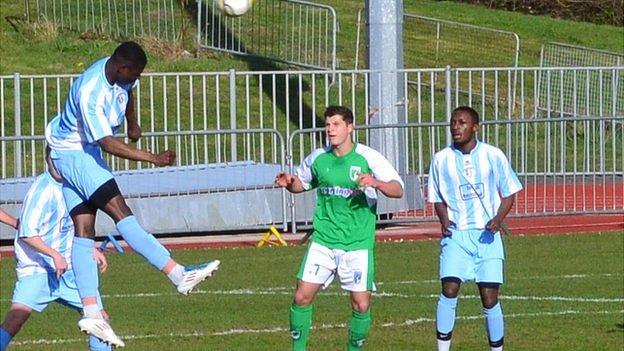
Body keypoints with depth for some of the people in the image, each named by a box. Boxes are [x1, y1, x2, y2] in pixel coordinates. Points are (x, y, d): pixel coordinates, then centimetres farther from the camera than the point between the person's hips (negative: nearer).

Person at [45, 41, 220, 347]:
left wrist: (133, 125, 37)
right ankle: (179, 275, -32)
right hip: (73, 153, -10)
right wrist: (153, 159, -35)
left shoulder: (120, 75, -3)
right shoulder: (90, 92, -30)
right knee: (120, 212, -21)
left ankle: (91, 313, -3)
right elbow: (107, 143, -32)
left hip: (85, 154, 10)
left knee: (84, 230, 2)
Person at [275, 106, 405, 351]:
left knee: (361, 305, -5)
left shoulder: (368, 158, -6)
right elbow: (301, 183, 22)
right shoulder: (318, 158, 4)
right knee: (302, 296, -6)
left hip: (358, 245, -2)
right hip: (323, 241, 2)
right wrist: (289, 183, -1)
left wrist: (376, 183, -29)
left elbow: (398, 189, -9)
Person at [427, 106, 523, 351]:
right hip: (456, 234, 0)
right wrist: (444, 220, -7)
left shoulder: (493, 156, 1)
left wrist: (499, 218, -11)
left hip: (487, 235, 0)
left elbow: (509, 193, 7)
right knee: (449, 289, -17)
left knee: (490, 298, -1)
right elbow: (437, 198, 13)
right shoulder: (441, 159, 4)